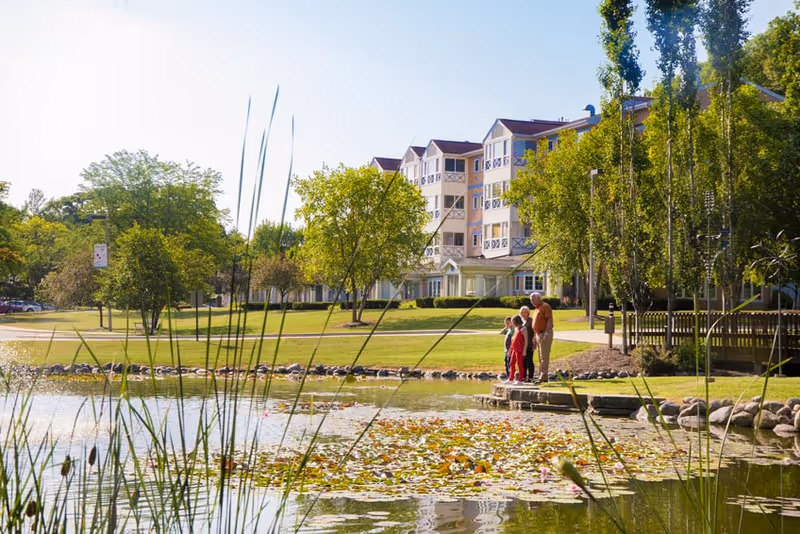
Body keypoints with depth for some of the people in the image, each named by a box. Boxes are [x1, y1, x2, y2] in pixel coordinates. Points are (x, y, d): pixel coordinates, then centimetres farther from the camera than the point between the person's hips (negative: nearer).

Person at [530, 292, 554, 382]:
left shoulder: (545, 306, -9)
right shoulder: (537, 308, 19)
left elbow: (550, 320, -17)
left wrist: (547, 333, -24)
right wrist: (535, 336, 20)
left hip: (544, 334, -10)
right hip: (538, 334, 10)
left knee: (544, 356, -11)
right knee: (541, 357, 10)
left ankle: (543, 377, -12)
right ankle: (541, 376, 14)